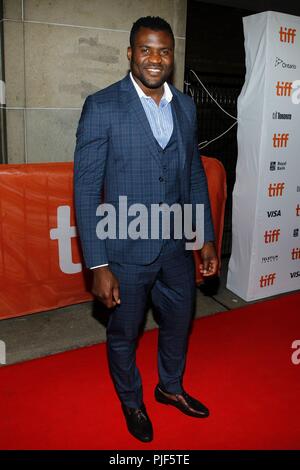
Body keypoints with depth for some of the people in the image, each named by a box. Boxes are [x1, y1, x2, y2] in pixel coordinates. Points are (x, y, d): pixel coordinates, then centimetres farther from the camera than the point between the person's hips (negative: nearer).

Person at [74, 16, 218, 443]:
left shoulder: (186, 106, 4)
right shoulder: (101, 107, -12)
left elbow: (195, 176, 11)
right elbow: (86, 189, -14)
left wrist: (207, 238, 9)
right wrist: (98, 266, -16)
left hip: (178, 247, 5)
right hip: (127, 250, -4)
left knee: (178, 323, 22)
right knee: (124, 334, 16)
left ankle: (171, 387, 51)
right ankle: (131, 401, 45)